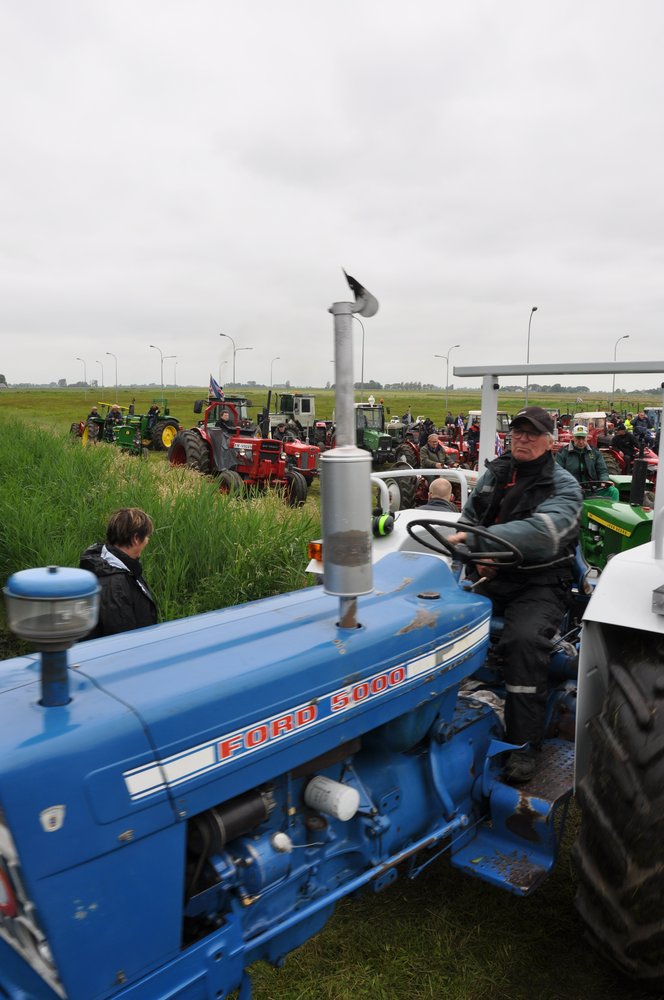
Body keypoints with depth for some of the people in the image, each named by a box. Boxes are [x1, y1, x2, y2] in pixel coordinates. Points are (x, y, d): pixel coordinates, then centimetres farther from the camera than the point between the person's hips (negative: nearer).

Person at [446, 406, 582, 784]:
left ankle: (524, 744, -19)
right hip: (491, 576, 5)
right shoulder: (495, 474, 11)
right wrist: (480, 556, -7)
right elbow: (467, 521, 15)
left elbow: (541, 535, -27)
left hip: (540, 584, -4)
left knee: (525, 639, -32)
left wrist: (476, 540, -34)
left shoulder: (564, 486, -7)